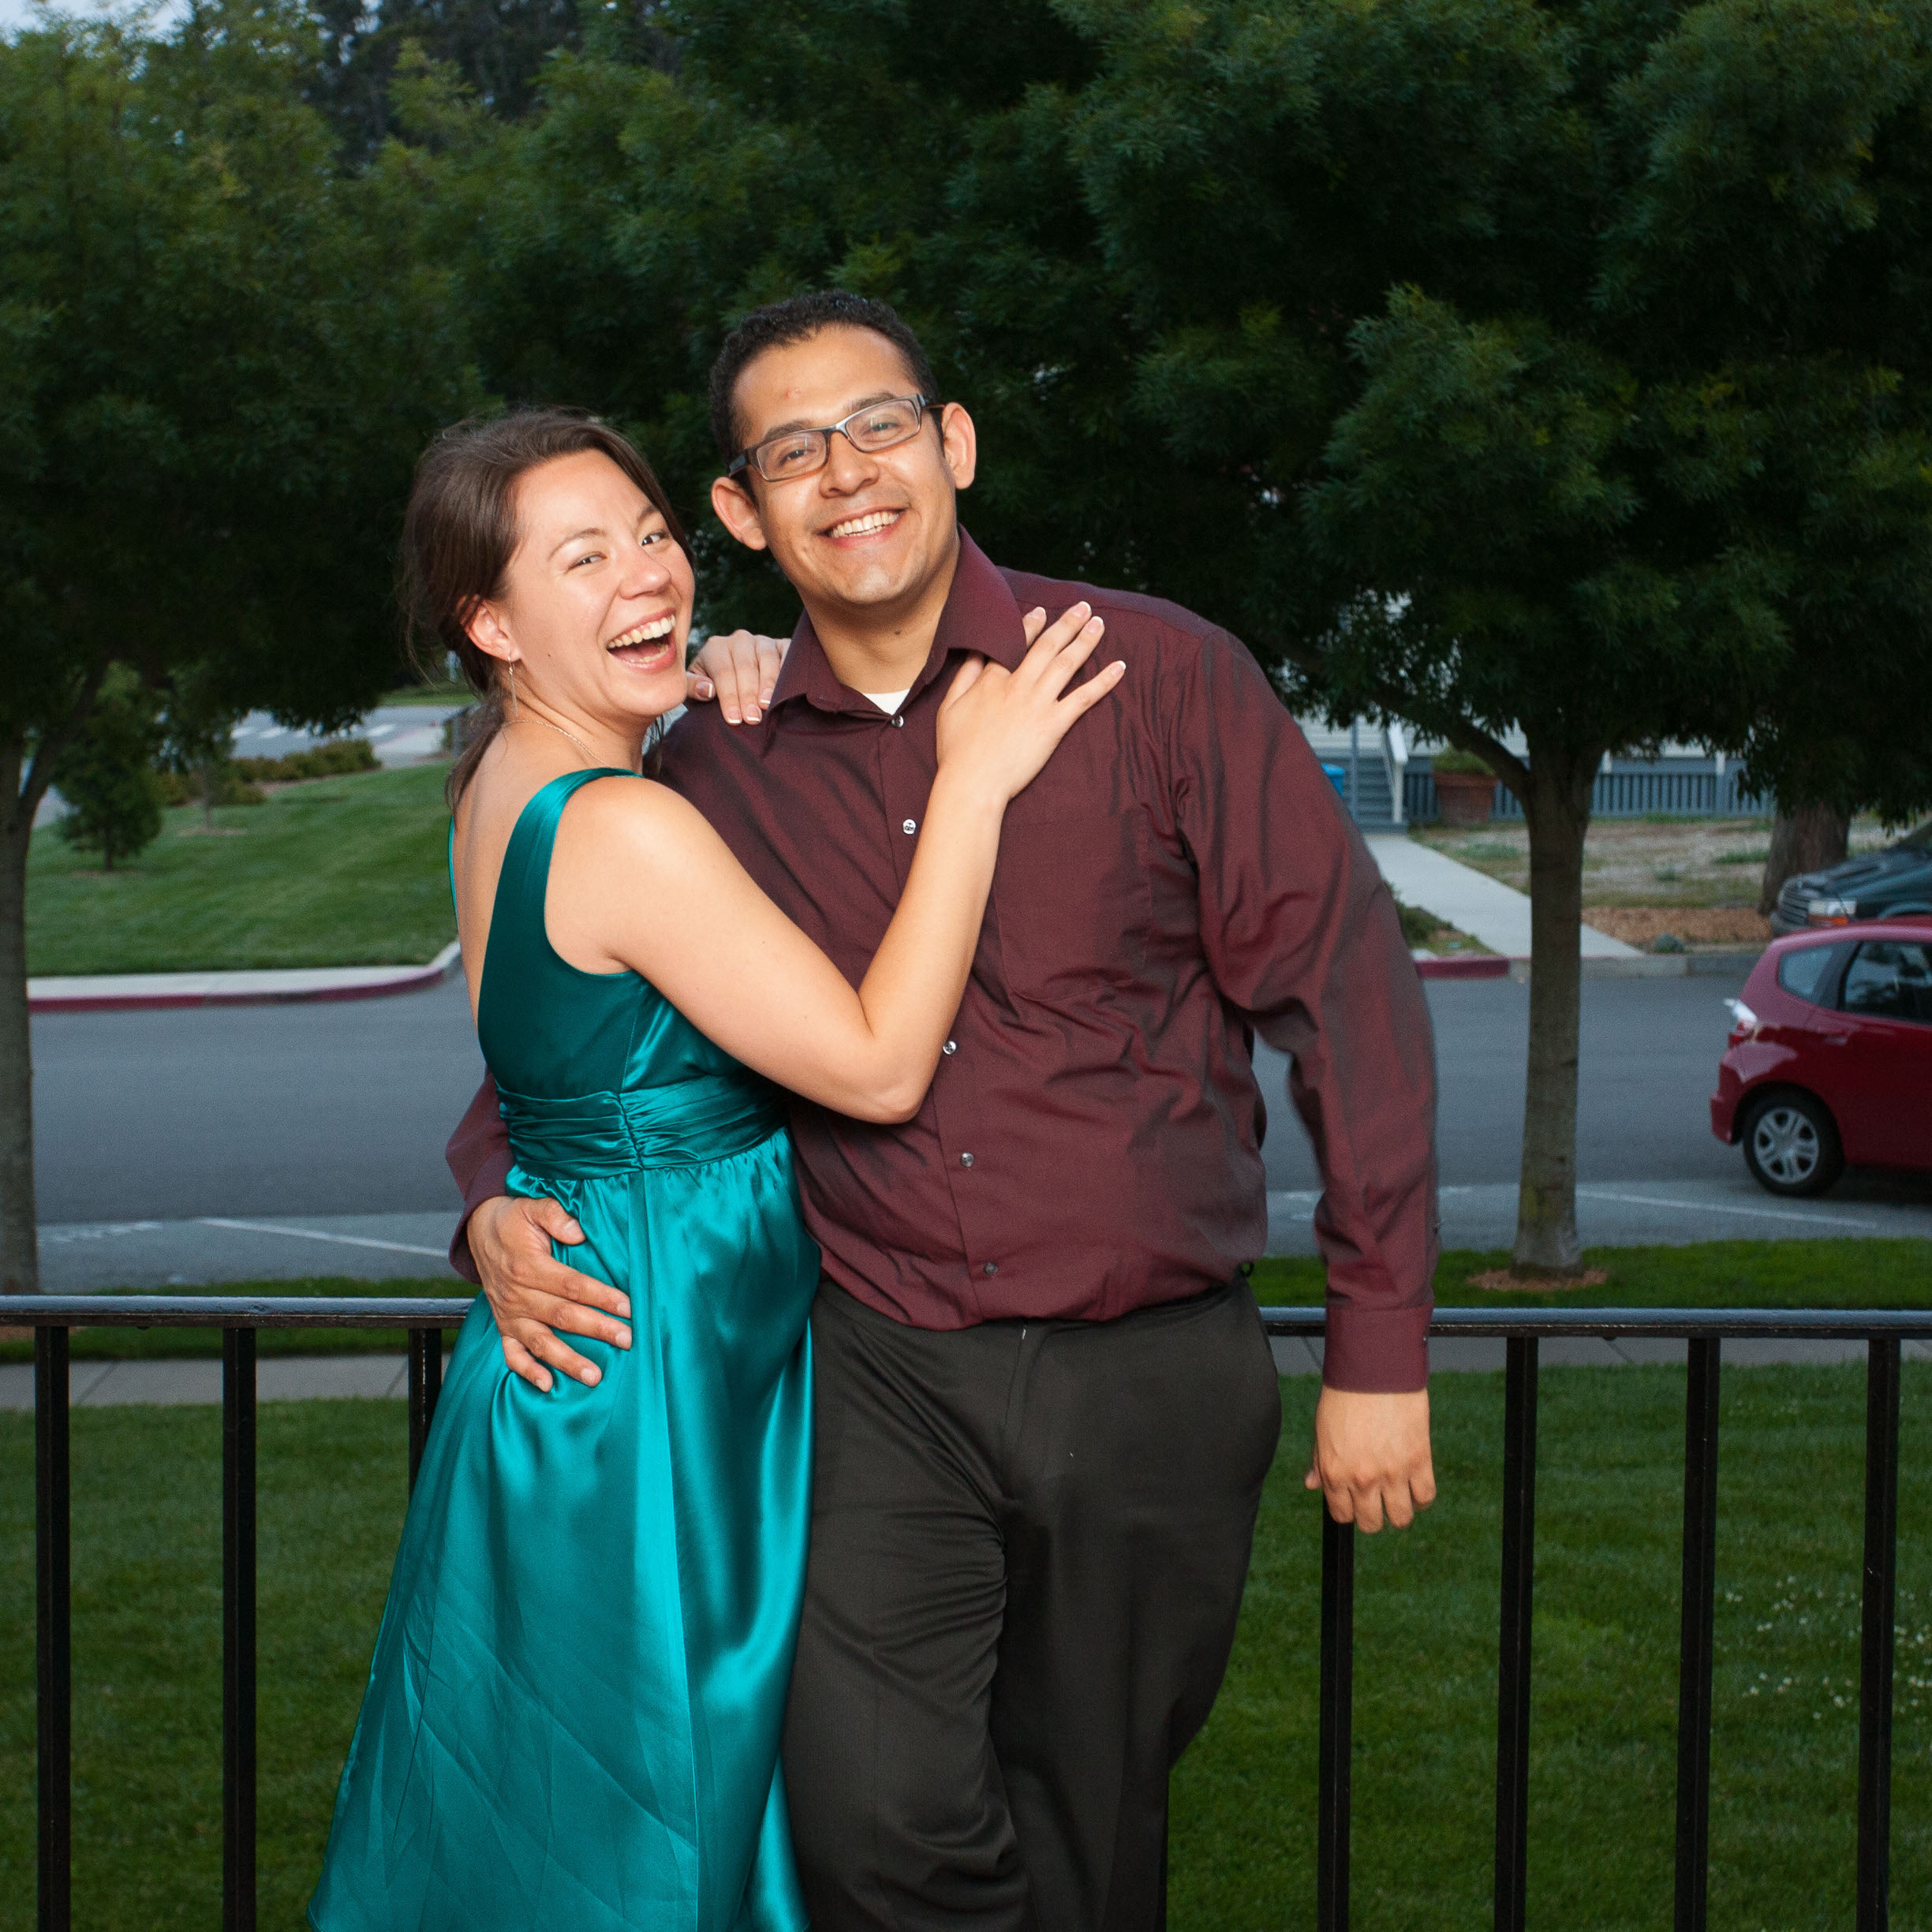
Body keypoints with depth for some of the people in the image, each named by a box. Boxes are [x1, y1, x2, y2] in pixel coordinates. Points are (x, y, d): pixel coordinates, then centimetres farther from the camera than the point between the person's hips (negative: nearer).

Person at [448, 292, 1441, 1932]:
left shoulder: (1161, 677, -5)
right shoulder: (719, 768, 3)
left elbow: (1343, 984, -3)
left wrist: (1380, 1350, -5)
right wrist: (496, 1203, -3)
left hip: (1156, 1378, -1)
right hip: (887, 1377, 1)